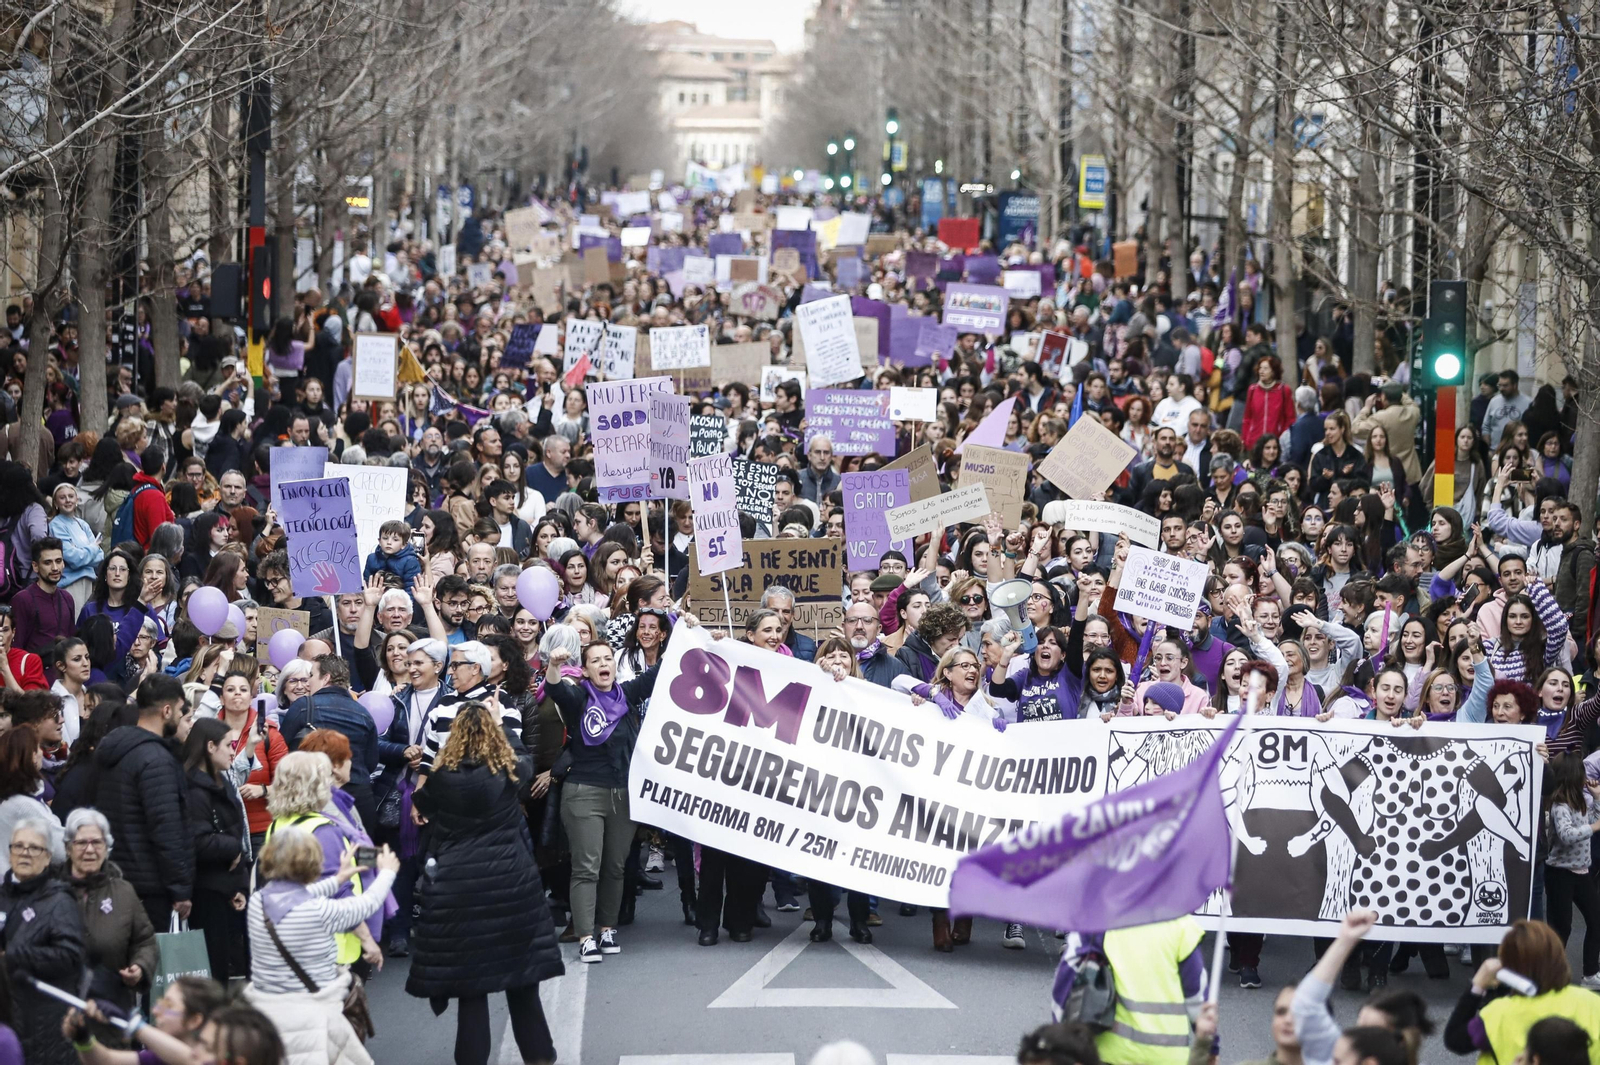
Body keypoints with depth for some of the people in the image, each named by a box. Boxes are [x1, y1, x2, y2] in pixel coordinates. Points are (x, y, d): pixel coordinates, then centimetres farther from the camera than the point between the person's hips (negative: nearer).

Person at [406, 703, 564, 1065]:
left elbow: (422, 807, 12)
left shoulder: (442, 777, -7)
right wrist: (498, 724, 33)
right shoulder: (511, 772, -3)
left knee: (469, 979, 4)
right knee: (521, 976, 13)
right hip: (512, 882, 1)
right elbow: (525, 760, 21)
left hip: (457, 887, -1)